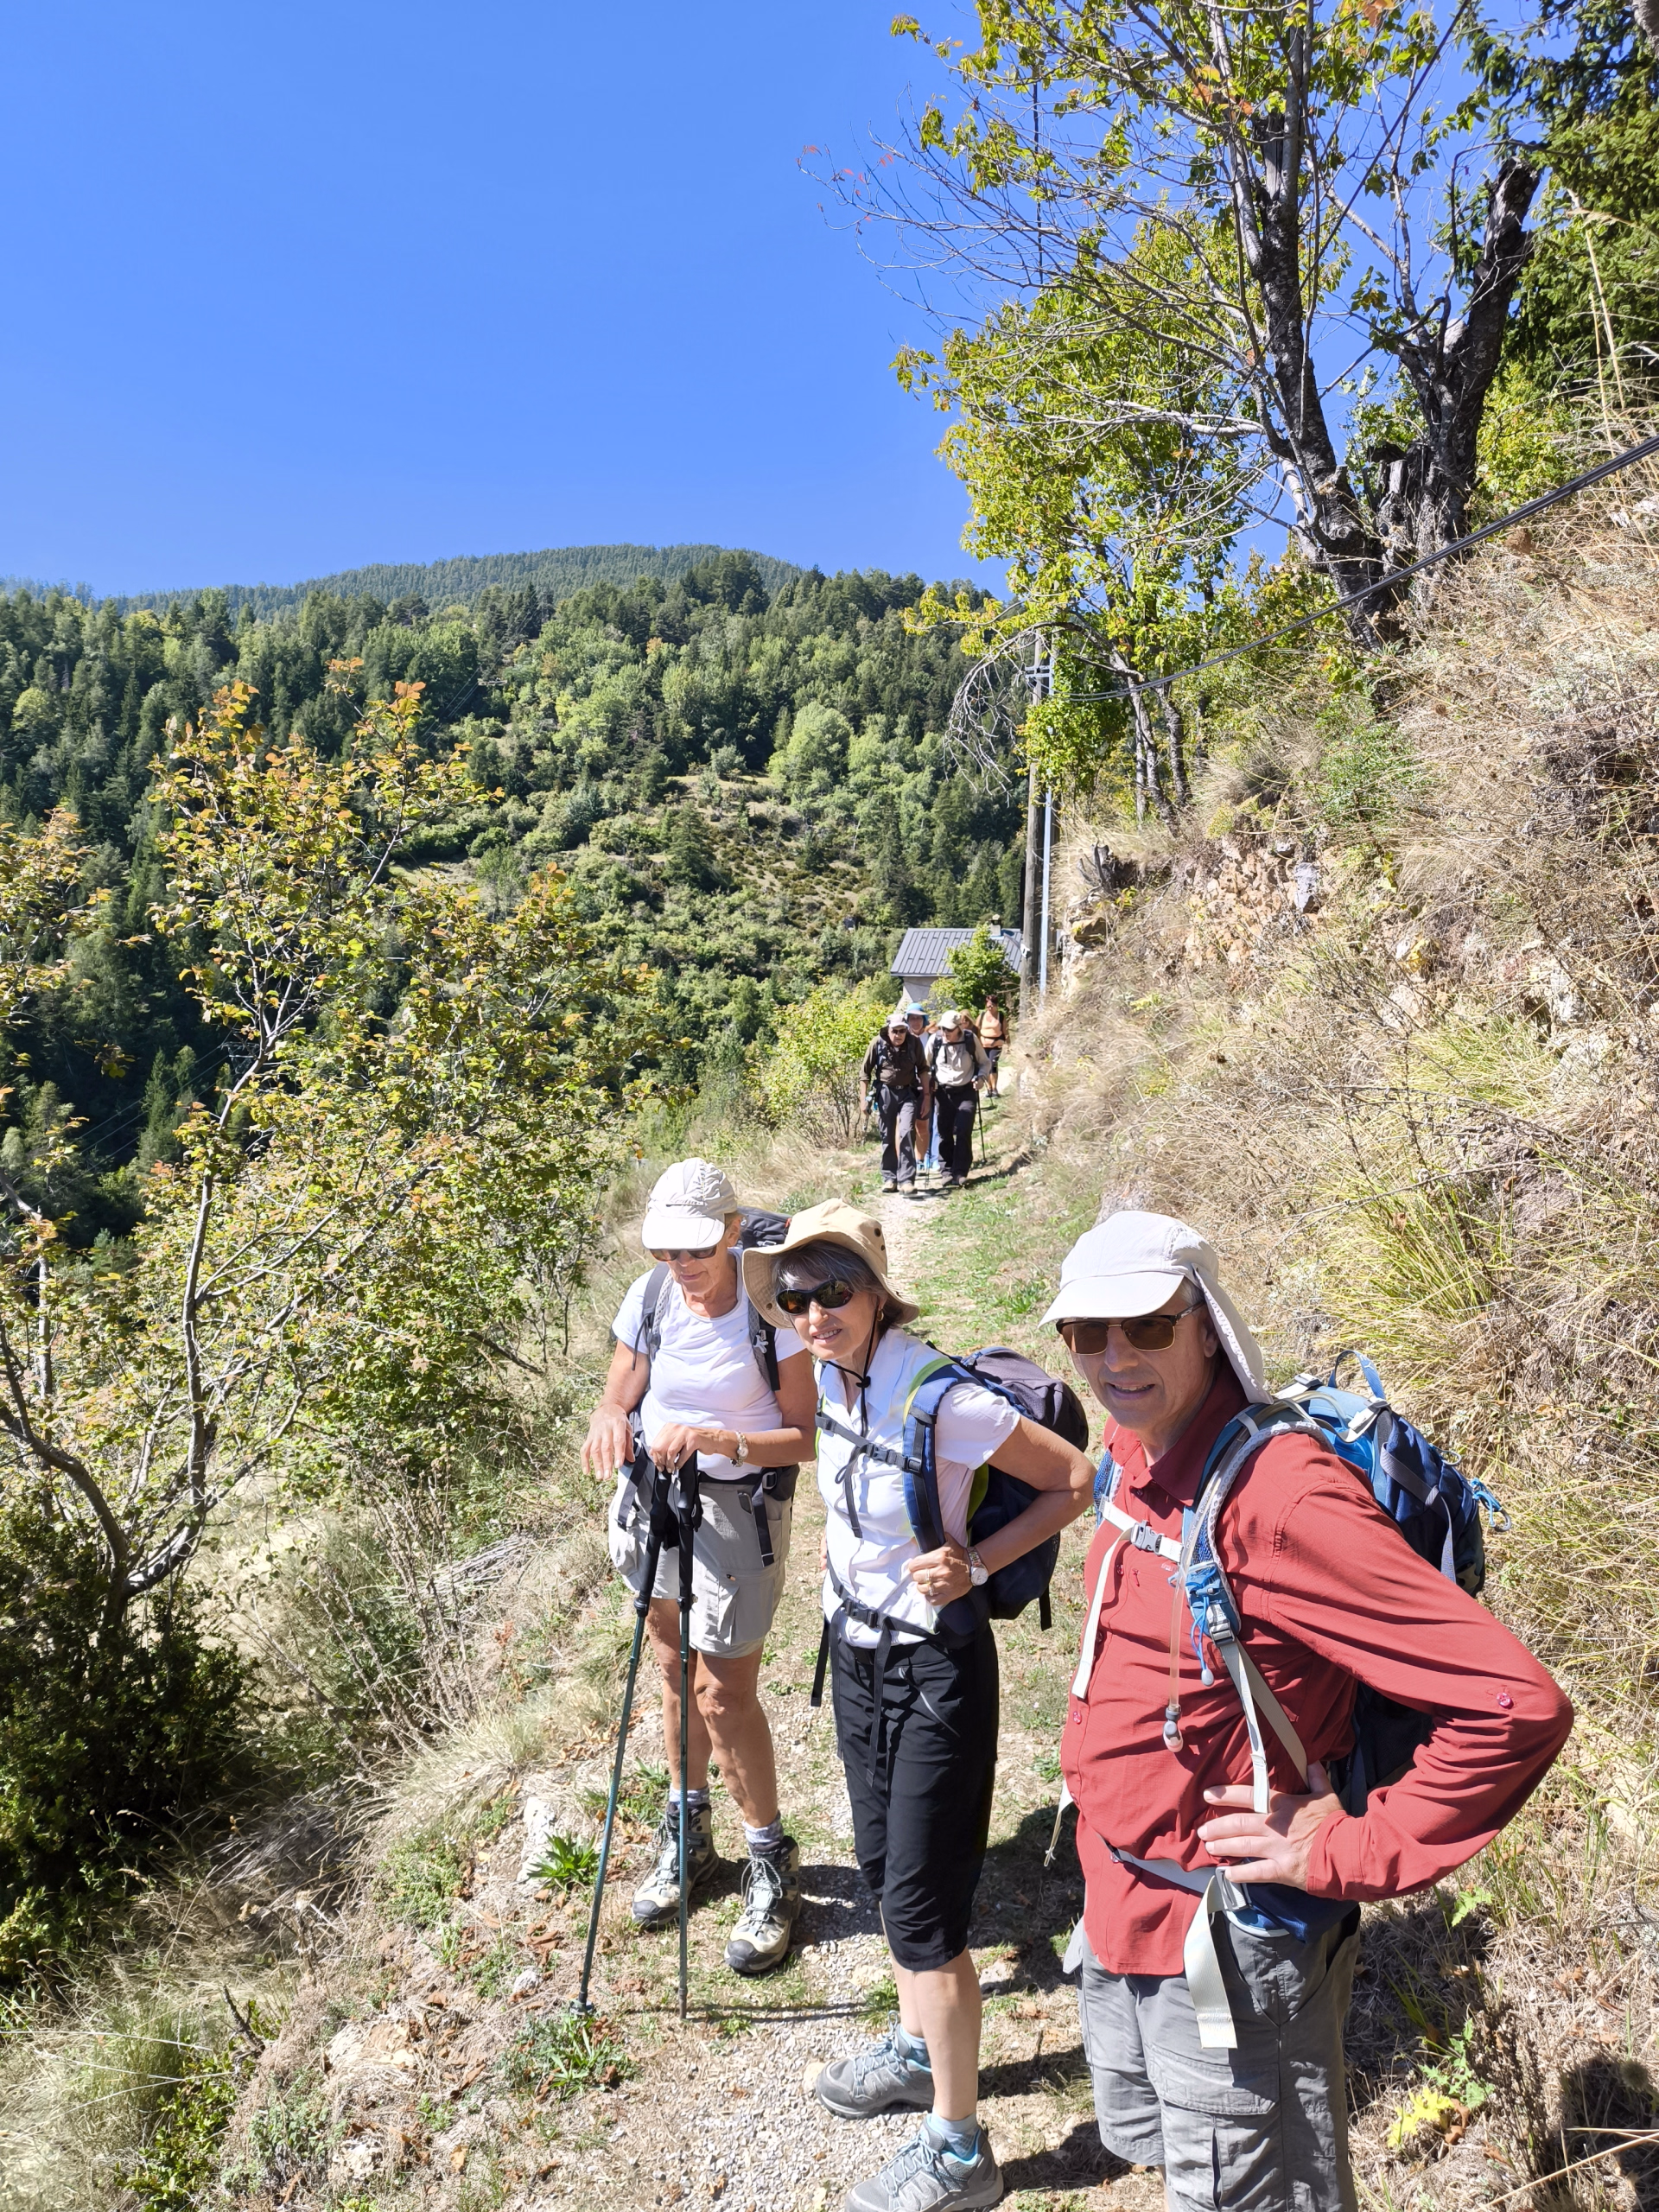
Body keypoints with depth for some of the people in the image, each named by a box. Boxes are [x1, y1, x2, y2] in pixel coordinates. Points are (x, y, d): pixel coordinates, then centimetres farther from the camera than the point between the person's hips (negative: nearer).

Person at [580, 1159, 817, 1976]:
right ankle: (687, 1835, 40)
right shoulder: (649, 1297, -8)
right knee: (676, 1671, 19)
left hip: (739, 1508, -5)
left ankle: (772, 1861, 22)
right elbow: (617, 1396, 1)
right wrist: (610, 1423, -22)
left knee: (723, 1694, -1)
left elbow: (805, 1436, -16)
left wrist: (720, 1439, -31)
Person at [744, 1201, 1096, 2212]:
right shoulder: (831, 1376, -6)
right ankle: (919, 2050, 46)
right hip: (857, 1652, 8)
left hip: (934, 1669, -8)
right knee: (885, 1870, 23)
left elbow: (1076, 1481, -19)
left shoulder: (939, 1398, -29)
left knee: (923, 1908, 4)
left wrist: (976, 1565, -23)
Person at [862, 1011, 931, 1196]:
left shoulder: (914, 1043, -9)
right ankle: (889, 1178, 19)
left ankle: (906, 1179, -12)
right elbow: (866, 1072, -1)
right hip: (885, 1093, 1)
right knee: (887, 1137, 8)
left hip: (908, 1093, -1)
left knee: (906, 1133, -15)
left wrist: (925, 1096, 2)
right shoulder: (877, 1044, -11)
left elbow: (923, 1070, 3)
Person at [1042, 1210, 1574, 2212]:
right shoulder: (1134, 1460, -4)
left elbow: (1518, 1704, -33)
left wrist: (1348, 1854, -23)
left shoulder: (1279, 1498, -30)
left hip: (1226, 1944, -8)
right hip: (1121, 1907, 8)